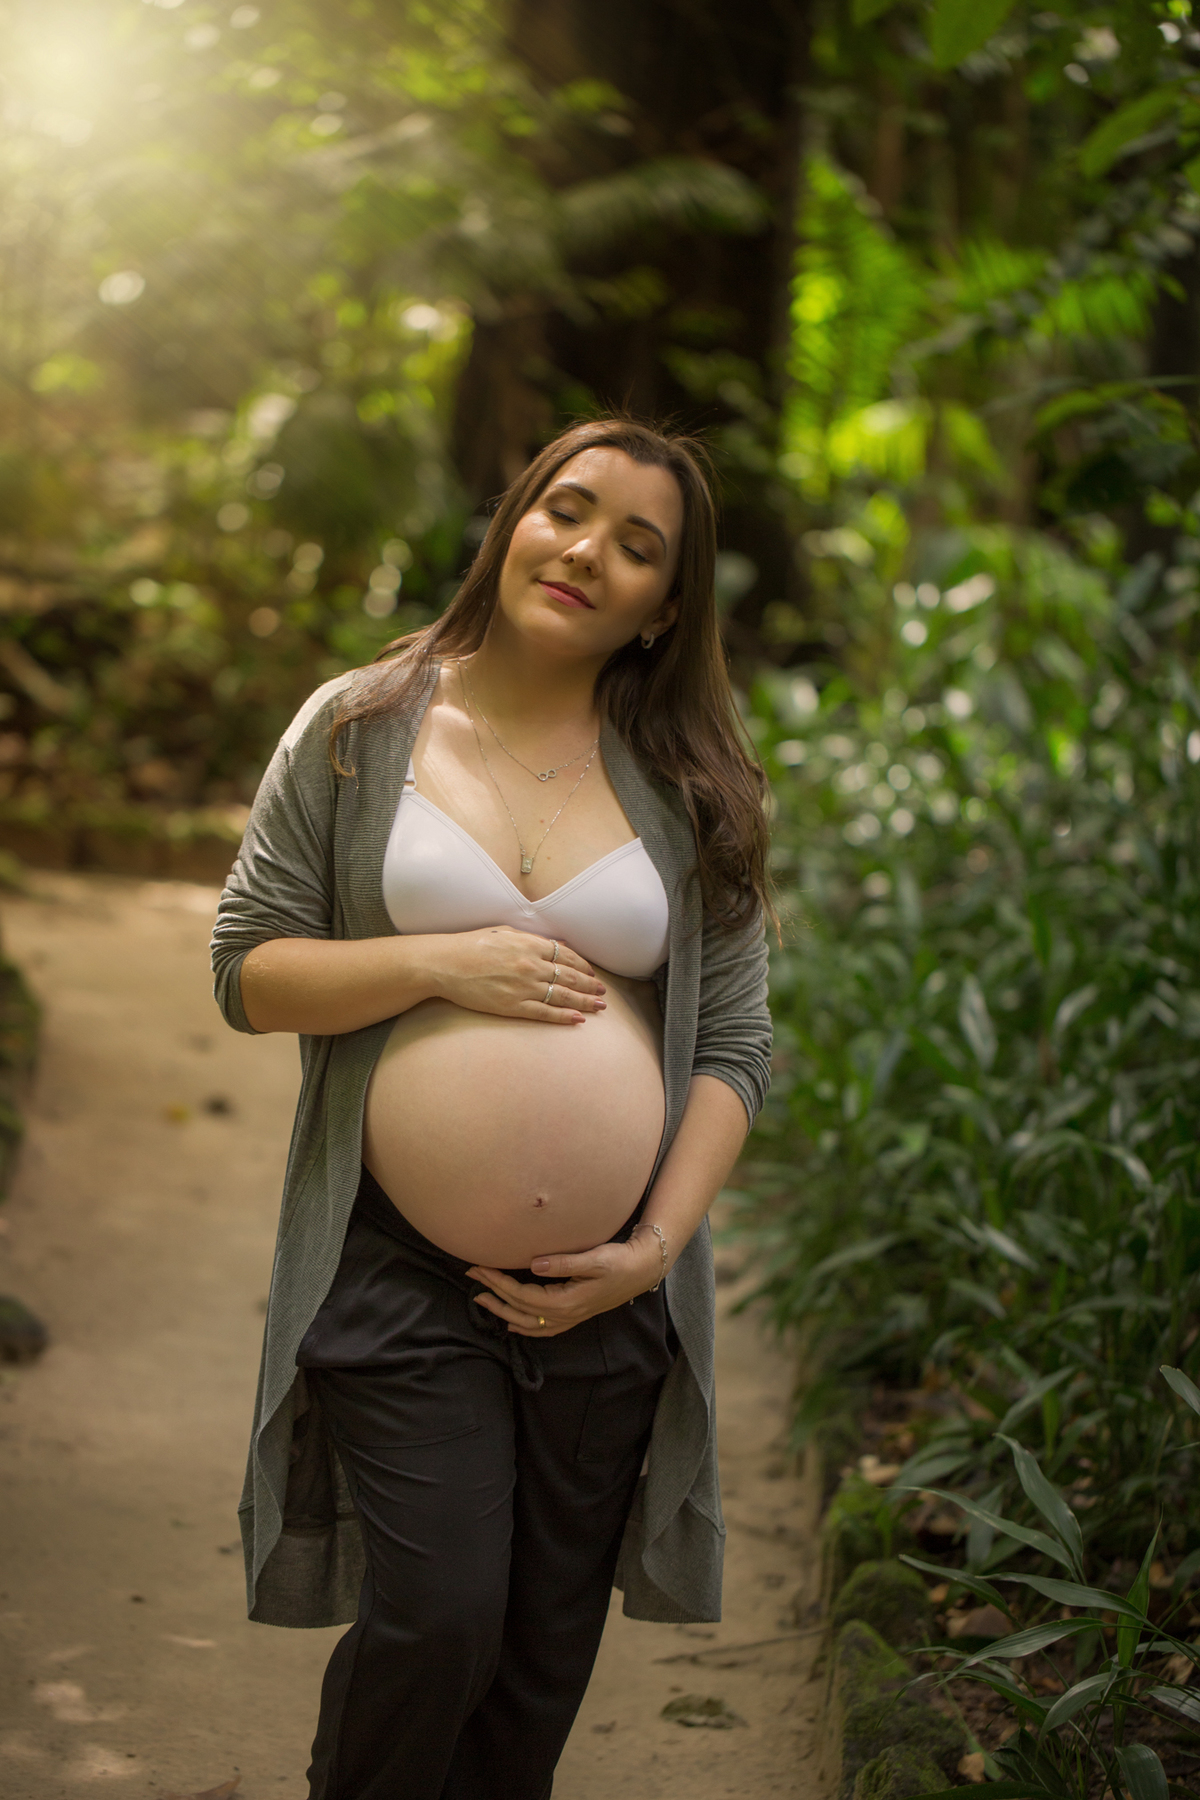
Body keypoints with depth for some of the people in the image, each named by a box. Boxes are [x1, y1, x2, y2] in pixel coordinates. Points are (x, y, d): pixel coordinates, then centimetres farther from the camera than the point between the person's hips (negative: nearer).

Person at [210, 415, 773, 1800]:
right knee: (436, 1614, -9)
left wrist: (657, 1245, -7)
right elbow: (247, 973, -1)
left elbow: (734, 1043, 4)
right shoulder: (357, 729, 1)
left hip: (612, 1281, 2)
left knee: (547, 1647, 11)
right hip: (400, 1268, -2)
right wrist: (439, 965, -15)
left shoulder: (687, 784, 4)